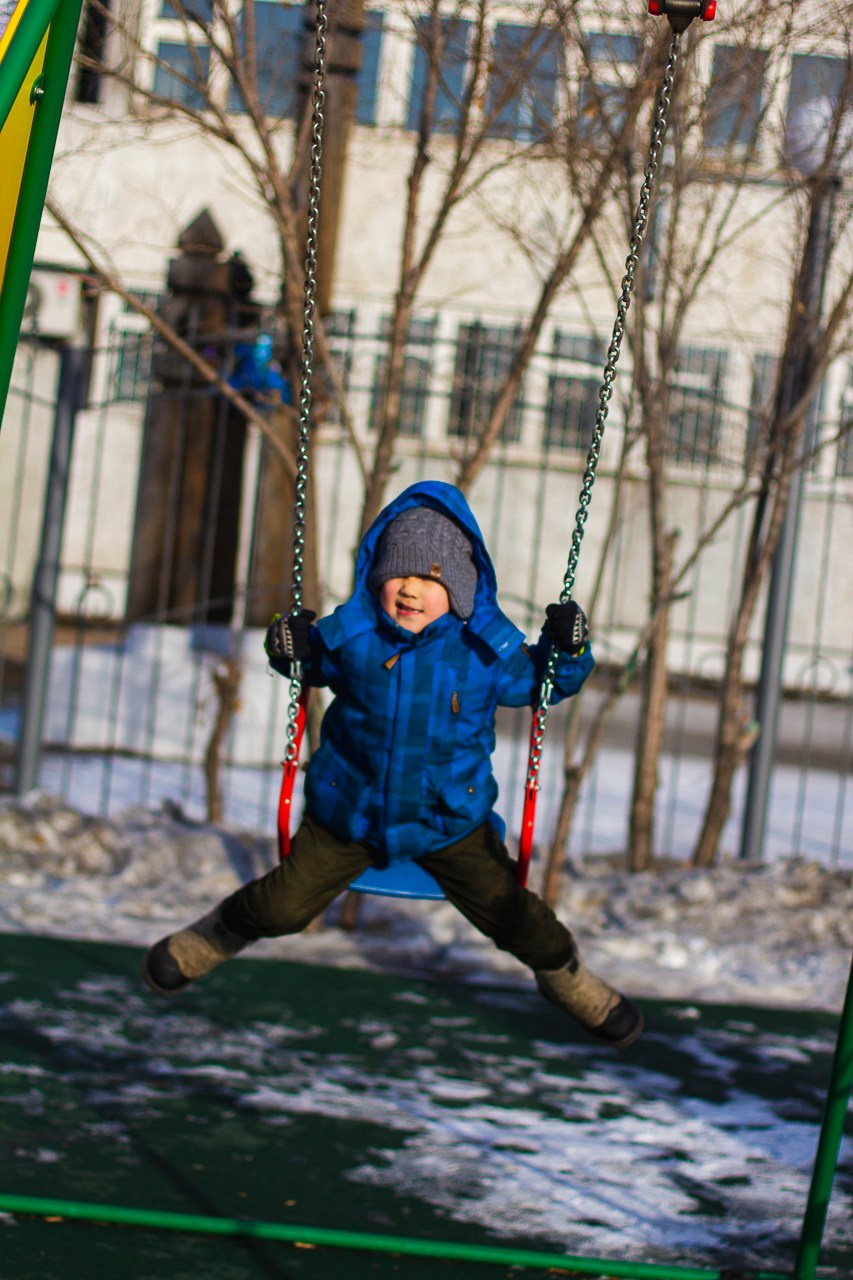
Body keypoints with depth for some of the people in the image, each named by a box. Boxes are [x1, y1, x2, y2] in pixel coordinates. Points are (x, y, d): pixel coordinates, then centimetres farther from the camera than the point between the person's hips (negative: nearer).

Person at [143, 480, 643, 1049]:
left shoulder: (487, 646, -14)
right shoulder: (350, 631, -13)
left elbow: (544, 681, 1)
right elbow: (313, 663, 7)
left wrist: (567, 648, -19)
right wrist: (290, 647, -15)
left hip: (451, 820, 0)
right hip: (349, 810, 0)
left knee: (510, 912, 1)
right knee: (283, 904, 3)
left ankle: (567, 976, 31)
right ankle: (216, 937, 35)